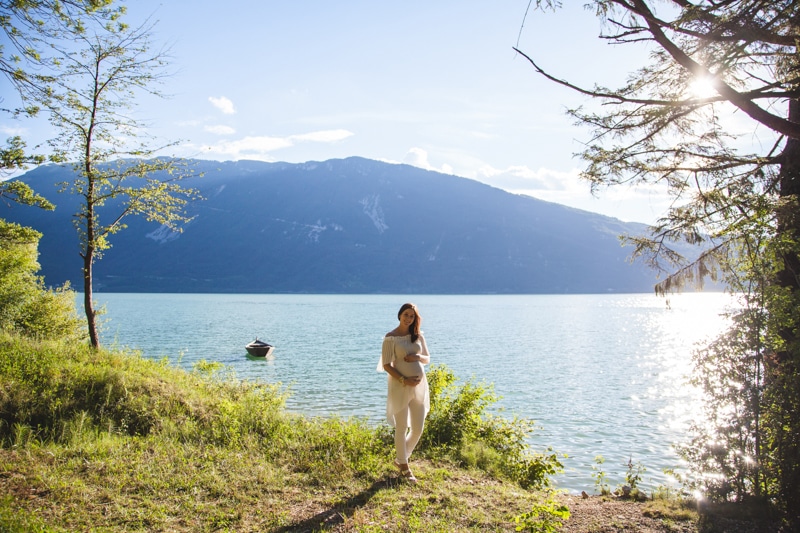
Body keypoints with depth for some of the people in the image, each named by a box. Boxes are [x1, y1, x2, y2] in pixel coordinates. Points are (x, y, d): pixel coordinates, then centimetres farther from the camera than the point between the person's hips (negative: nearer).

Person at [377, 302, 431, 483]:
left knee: (418, 429, 9)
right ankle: (404, 466, 21)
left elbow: (427, 359, 13)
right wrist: (403, 380, -19)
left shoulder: (418, 335, 7)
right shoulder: (391, 337, -8)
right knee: (402, 428, 4)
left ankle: (400, 459, 31)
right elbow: (386, 365, -9)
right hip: (400, 386, -5)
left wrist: (418, 357, -10)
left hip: (419, 385, 5)